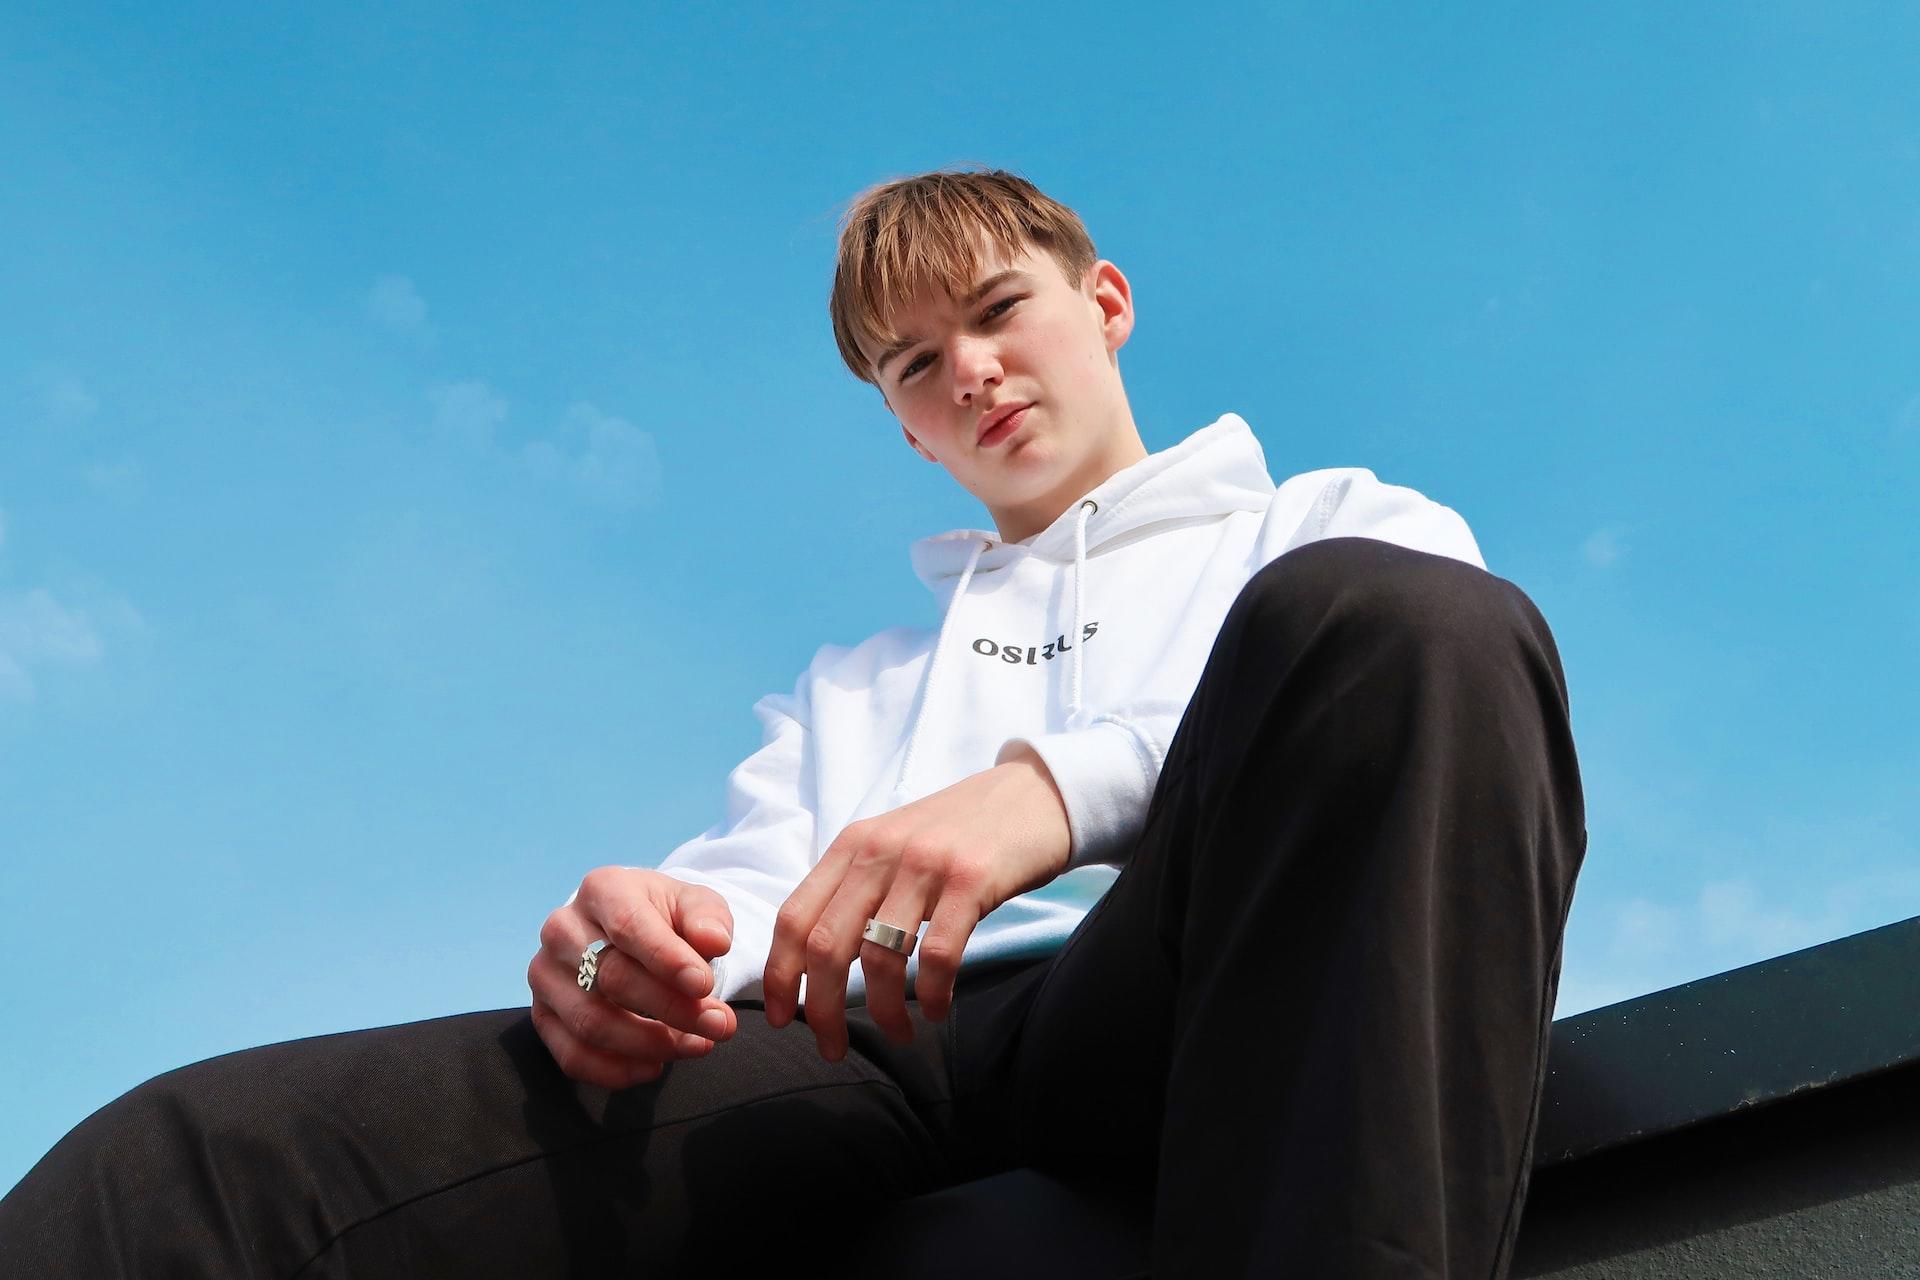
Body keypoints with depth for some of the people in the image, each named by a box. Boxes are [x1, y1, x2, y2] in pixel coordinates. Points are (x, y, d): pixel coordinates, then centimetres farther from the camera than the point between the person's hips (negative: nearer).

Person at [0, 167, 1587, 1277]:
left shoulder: (1324, 532, 26)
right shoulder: (856, 684, 39)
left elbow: (1417, 667, 2)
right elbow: (740, 886, 21)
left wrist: (1066, 781, -19)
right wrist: (643, 935, -7)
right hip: (870, 1047, 3)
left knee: (1390, 618, -36)